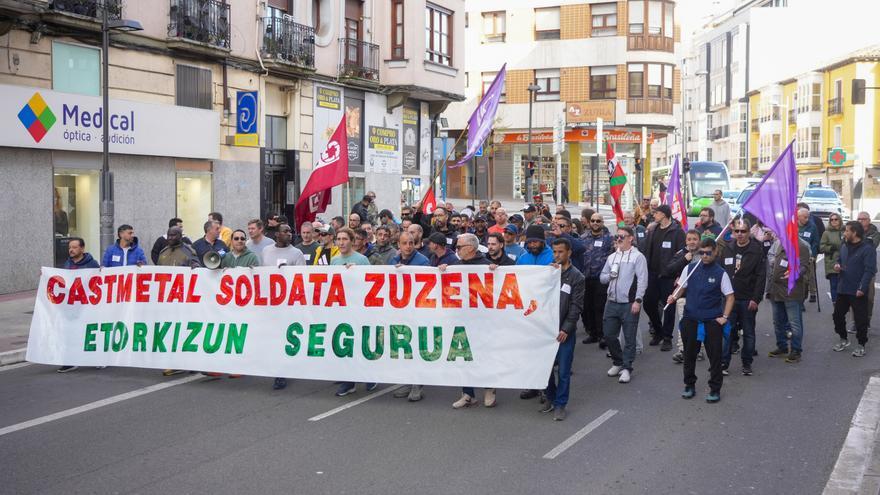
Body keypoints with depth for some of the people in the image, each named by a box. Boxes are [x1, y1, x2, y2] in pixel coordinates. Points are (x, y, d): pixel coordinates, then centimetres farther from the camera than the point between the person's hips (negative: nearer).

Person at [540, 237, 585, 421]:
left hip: (565, 331, -4)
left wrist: (566, 329, -13)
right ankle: (550, 398, 25)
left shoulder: (576, 277, -3)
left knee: (563, 370, 1)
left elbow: (576, 306, -7)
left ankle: (560, 404, 11)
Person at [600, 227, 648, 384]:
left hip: (629, 304, -6)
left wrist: (638, 300, -17)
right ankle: (618, 362, 28)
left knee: (629, 338, 1)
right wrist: (610, 276, -4)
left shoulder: (638, 256, -4)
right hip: (611, 302, 6)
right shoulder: (612, 257, 14)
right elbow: (602, 278, 18)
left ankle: (626, 368, 10)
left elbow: (642, 280, -10)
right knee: (609, 335, 9)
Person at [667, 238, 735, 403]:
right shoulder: (690, 268, 3)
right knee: (689, 355, 11)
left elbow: (730, 296, 1)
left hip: (712, 321, -2)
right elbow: (681, 287, 11)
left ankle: (715, 389, 15)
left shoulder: (720, 273, -4)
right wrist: (674, 297, -10)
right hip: (690, 319, 2)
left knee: (715, 356, 3)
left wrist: (724, 317, -6)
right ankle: (689, 385, 27)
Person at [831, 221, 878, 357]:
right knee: (837, 315, 14)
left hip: (858, 291, -7)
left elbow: (869, 270, -18)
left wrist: (862, 288, -23)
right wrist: (838, 265, 0)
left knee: (860, 319, 2)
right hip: (843, 289, 8)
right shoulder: (844, 247, 10)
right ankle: (843, 339, 31)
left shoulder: (867, 249, -14)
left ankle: (861, 345, 14)